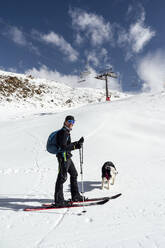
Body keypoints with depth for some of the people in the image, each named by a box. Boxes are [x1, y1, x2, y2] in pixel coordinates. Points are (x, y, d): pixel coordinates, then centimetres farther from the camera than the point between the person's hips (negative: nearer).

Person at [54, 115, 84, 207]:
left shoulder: (67, 132, 16)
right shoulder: (63, 132, -15)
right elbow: (63, 147, -23)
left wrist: (78, 143, 14)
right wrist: (75, 146, -25)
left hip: (67, 157, 11)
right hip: (63, 157, -11)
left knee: (74, 174, 18)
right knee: (62, 178, -6)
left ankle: (76, 196, 30)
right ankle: (59, 201, 2)